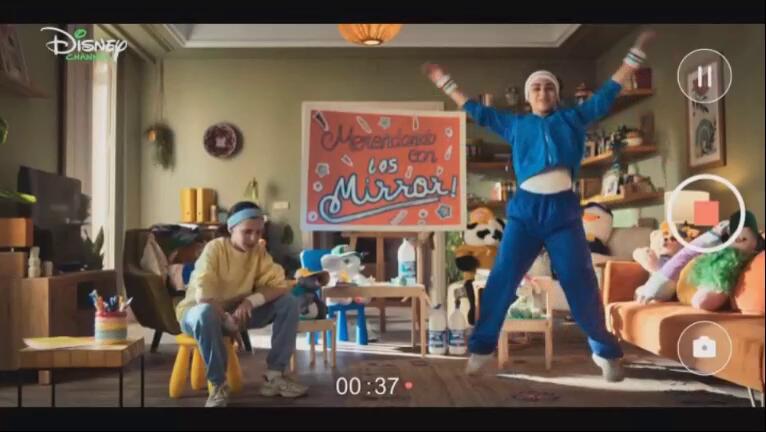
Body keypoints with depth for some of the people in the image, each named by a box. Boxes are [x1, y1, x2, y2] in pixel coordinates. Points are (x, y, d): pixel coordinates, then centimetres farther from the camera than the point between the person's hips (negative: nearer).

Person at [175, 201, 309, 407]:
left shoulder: (259, 251, -7)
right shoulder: (214, 249, -22)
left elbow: (279, 285, -15)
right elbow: (204, 296, -31)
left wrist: (251, 300, -30)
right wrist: (228, 322, -30)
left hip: (239, 311, 5)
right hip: (199, 311, -5)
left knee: (288, 302, -14)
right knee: (206, 313, -43)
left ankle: (275, 375, -10)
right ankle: (218, 385, -25)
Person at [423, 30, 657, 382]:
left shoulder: (573, 119, 16)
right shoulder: (516, 125, 17)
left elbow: (608, 93, 17)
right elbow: (477, 111, 23)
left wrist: (637, 51, 15)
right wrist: (443, 80, 26)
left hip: (563, 209, 0)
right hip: (525, 209, 1)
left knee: (581, 284, 0)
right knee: (500, 280, -4)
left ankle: (606, 353, 15)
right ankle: (481, 348, 5)